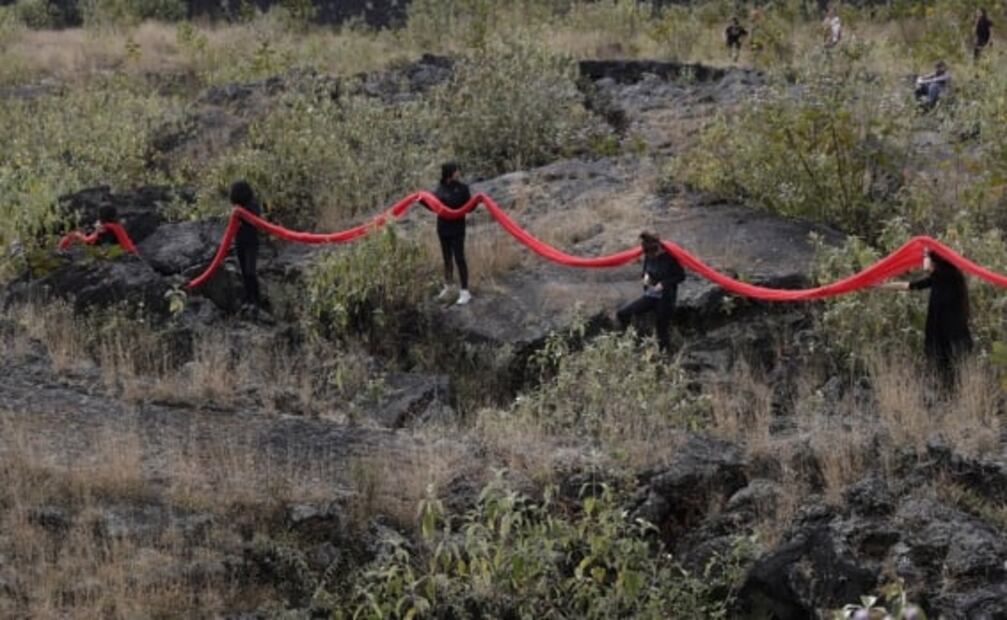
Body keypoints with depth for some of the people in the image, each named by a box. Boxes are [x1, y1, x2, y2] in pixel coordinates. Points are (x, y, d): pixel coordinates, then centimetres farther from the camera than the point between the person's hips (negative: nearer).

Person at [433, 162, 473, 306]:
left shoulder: (462, 188, -8)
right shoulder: (441, 188, 3)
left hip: (457, 229, -5)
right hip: (443, 227, 5)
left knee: (459, 258, -5)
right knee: (447, 258, 17)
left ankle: (465, 292, -1)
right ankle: (447, 288, 32)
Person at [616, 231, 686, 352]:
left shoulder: (669, 257, -16)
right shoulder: (649, 257, -1)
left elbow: (681, 276, -10)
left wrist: (664, 284, -20)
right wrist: (646, 275, -7)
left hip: (665, 298, -5)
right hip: (650, 296, 5)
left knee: (662, 329, 1)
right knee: (622, 313, -9)